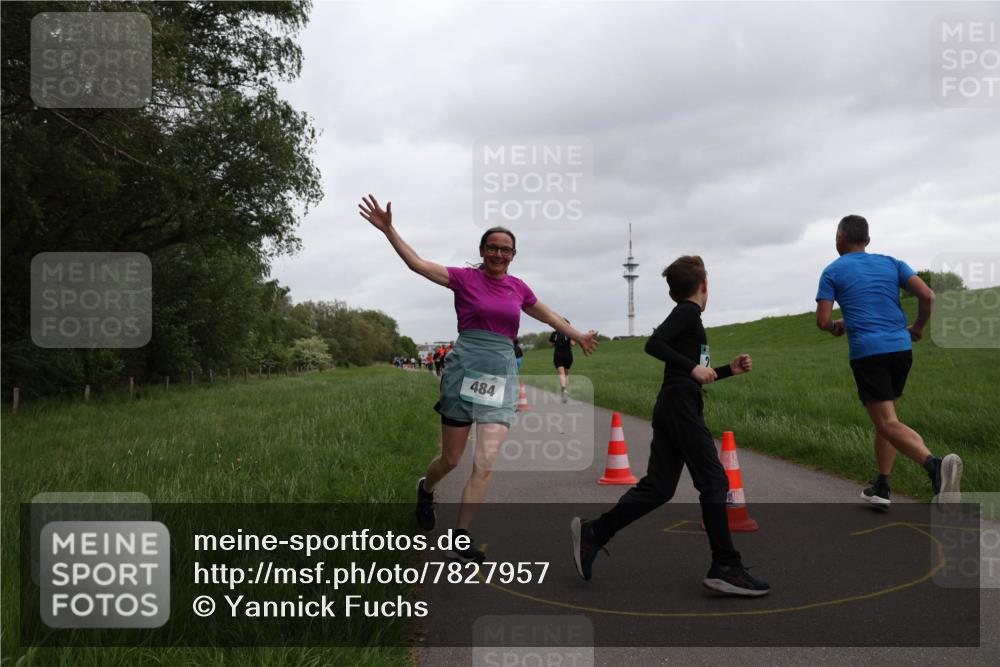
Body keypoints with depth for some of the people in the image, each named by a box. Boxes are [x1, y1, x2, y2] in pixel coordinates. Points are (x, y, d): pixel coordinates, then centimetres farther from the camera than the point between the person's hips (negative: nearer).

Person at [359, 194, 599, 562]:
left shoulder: (517, 287, 11)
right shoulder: (465, 278, -1)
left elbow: (545, 313, 29)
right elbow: (417, 263, -11)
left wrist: (577, 336, 39)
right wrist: (388, 230, -20)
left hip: (502, 375, 3)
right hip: (465, 369, -3)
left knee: (485, 463, -7)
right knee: (451, 459, 8)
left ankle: (460, 539, 0)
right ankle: (425, 489, 43)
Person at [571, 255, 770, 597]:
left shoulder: (685, 315, 24)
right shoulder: (688, 311, -4)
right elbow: (653, 344, -20)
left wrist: (730, 370, 24)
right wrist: (693, 367, -21)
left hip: (670, 410, 10)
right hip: (681, 407, -10)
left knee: (657, 487, 8)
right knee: (714, 482, -6)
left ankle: (592, 533, 9)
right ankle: (726, 568, -3)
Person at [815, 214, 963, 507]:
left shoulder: (833, 271, 3)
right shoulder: (892, 263, 13)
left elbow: (822, 321, -3)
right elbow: (927, 296, 1)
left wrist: (836, 327, 20)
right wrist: (918, 327, 18)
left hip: (867, 352, -5)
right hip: (901, 348, 5)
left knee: (888, 423, -8)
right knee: (885, 418, 18)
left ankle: (935, 465, -34)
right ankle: (881, 487, 20)